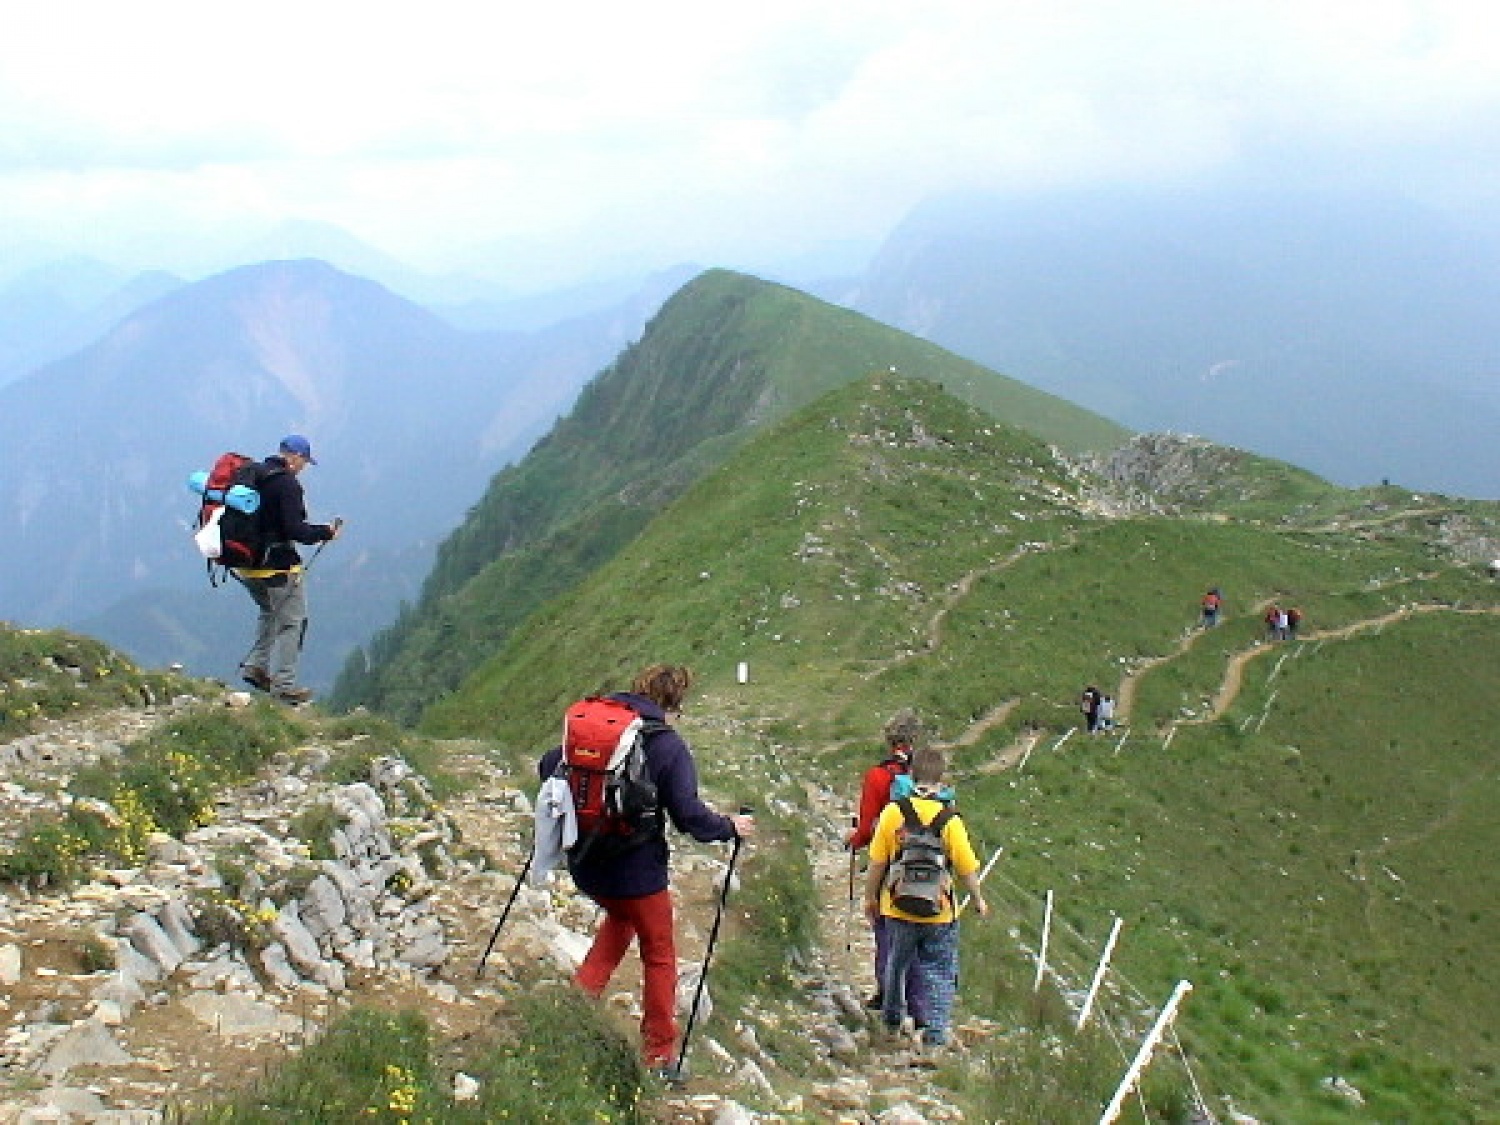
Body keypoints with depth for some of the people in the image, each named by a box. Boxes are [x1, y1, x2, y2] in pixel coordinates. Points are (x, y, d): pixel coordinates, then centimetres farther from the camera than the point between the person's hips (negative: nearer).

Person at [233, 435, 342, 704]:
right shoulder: (288, 484, -17)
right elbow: (294, 530, -22)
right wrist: (326, 532, -9)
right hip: (278, 566, -8)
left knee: (270, 613, 29)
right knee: (291, 622, 3)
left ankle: (256, 665, 23)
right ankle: (283, 685, 5)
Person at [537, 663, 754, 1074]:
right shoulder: (669, 747, -14)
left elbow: (548, 767, 8)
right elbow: (689, 816, -18)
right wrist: (731, 827, -1)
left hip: (585, 863, 5)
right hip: (637, 868, -5)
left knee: (620, 918, 35)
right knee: (659, 955, 14)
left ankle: (583, 990, 21)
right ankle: (660, 1055, 20)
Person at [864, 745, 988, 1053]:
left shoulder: (892, 813, -10)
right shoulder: (949, 820, -13)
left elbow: (877, 863, -4)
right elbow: (967, 869, -6)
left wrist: (870, 897, 12)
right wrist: (979, 901, 11)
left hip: (898, 909, 2)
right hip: (939, 913, -2)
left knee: (896, 964, 21)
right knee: (939, 972, 10)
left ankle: (891, 1020, 38)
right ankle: (936, 1031, 7)